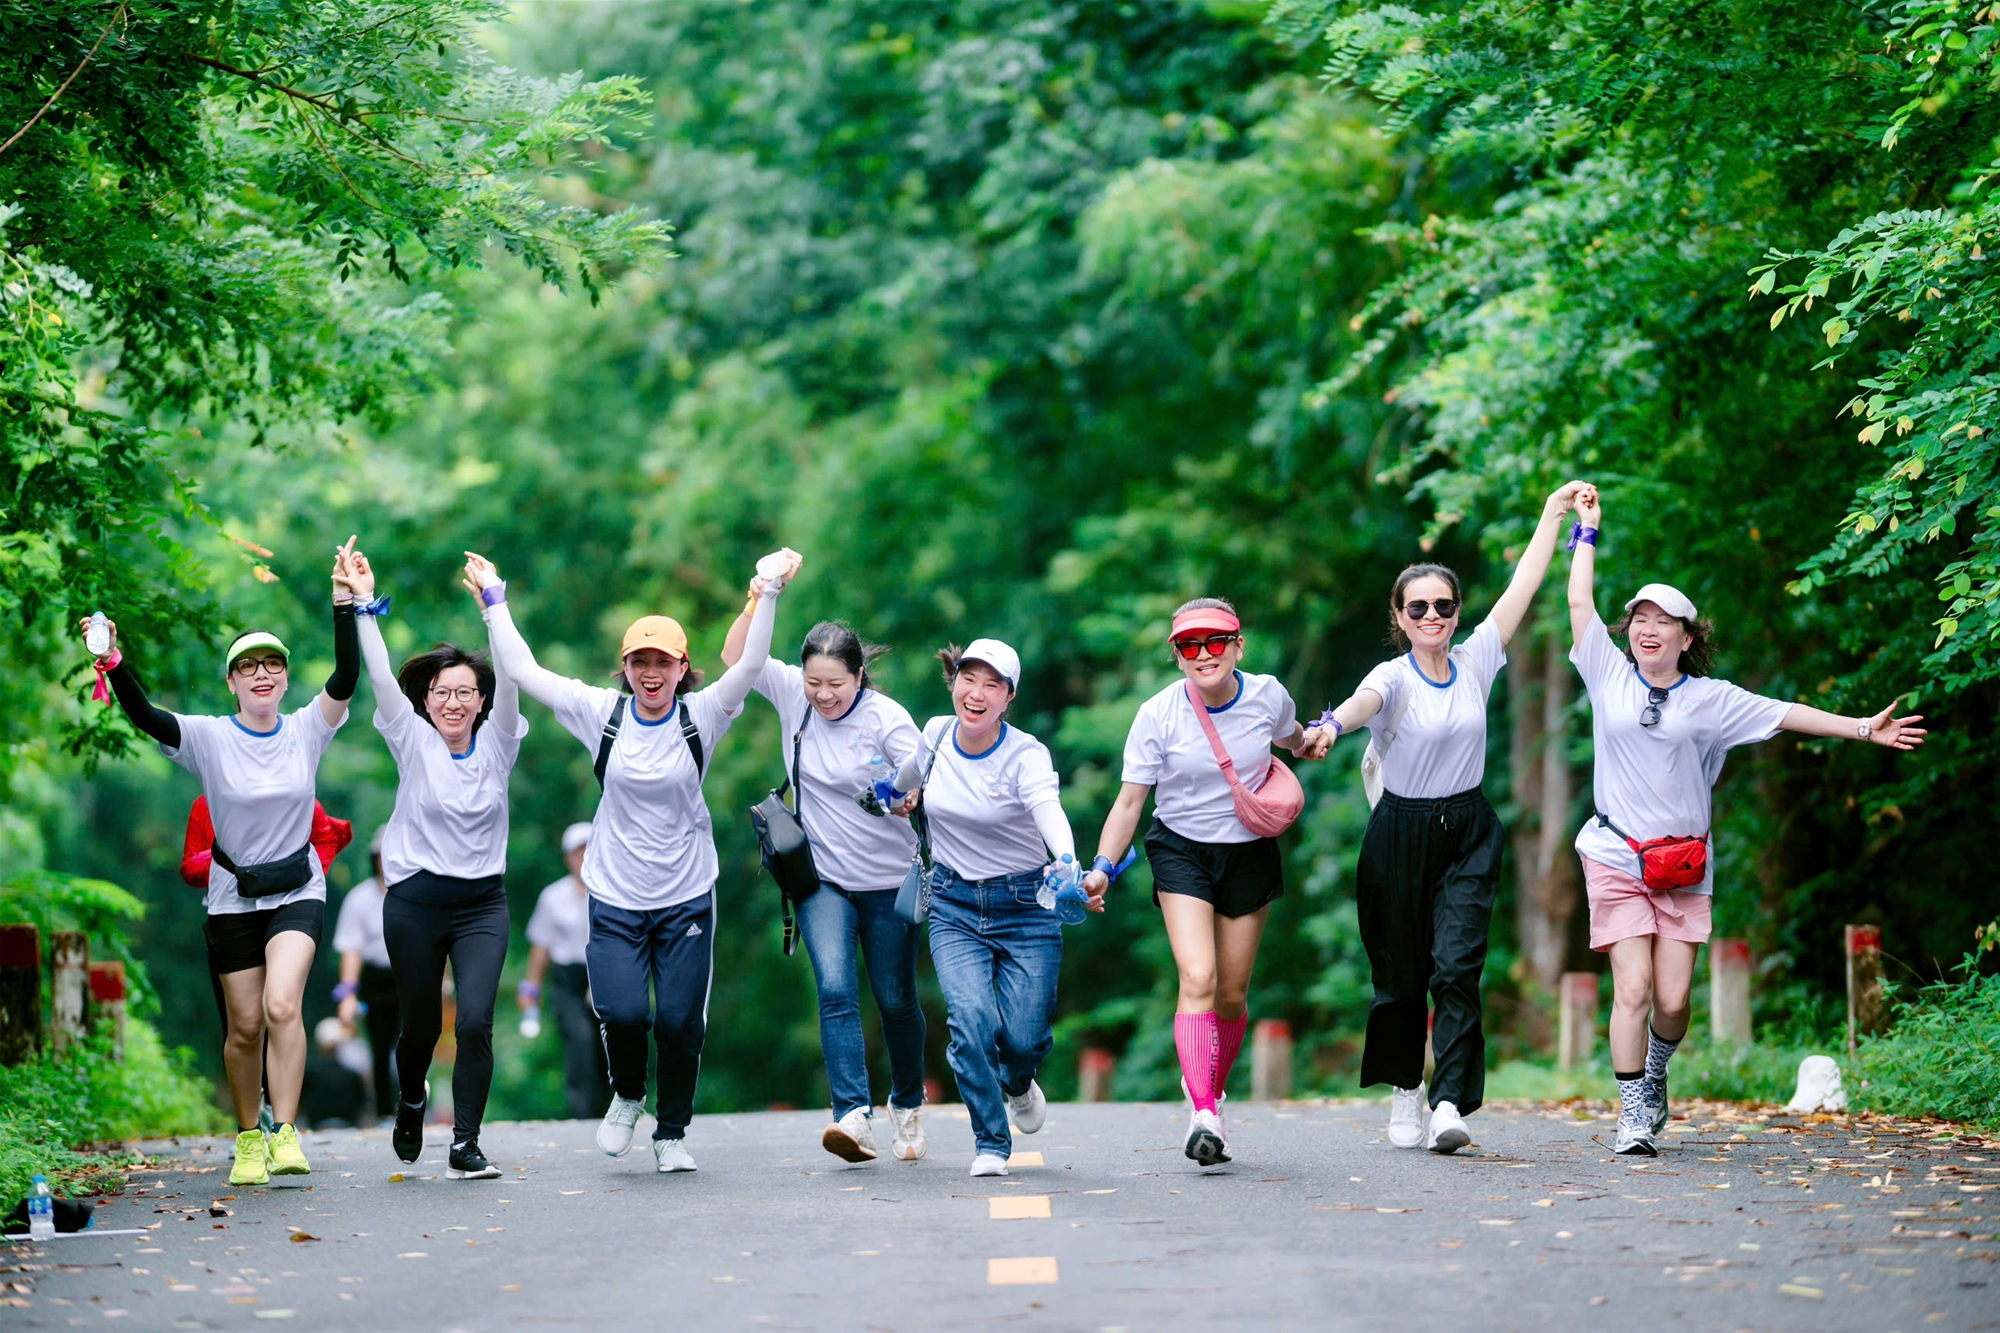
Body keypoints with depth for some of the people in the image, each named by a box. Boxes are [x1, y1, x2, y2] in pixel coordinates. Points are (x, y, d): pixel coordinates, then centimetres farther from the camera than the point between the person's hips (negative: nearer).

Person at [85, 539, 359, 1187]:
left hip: (297, 891, -1)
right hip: (233, 896, 1)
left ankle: (285, 1134, -21)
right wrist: (114, 664, -36)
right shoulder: (208, 738, -5)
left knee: (281, 1005, -22)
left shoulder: (307, 730, -1)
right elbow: (146, 717, -19)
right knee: (245, 1026, 4)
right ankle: (248, 1138, 23)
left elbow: (347, 679, -15)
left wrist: (344, 607, -26)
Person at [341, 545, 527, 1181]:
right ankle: (411, 1099, 42)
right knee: (420, 1024, 10)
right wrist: (365, 605, -15)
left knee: (476, 1021, -14)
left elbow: (509, 679, -8)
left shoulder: (497, 744, 4)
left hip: (483, 903, 0)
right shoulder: (413, 743, 2)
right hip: (415, 902, 0)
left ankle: (465, 1144, -7)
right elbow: (382, 678, -8)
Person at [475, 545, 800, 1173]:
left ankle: (671, 1134, 19)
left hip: (687, 897, 0)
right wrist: (494, 600, -1)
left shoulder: (701, 716, -2)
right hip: (616, 899, 0)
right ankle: (627, 1096, 18)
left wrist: (768, 592, -23)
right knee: (622, 1013, -14)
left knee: (680, 1022, -1)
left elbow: (750, 664, -15)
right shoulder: (602, 713, -1)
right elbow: (521, 670, -1)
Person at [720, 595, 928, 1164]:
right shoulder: (792, 694, -4)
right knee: (835, 990, -18)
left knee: (896, 1001, 10)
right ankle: (854, 1117, -27)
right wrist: (757, 601, -22)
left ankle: (908, 1107, 32)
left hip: (888, 880, -1)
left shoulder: (886, 718, -12)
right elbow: (734, 656, -8)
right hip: (823, 877, 1)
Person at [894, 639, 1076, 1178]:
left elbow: (1050, 813, -40)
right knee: (971, 1018, -20)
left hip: (1024, 906, -2)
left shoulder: (1027, 755, -19)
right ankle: (990, 1144, -4)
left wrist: (1069, 870, -57)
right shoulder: (936, 735, -6)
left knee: (1024, 1037, -6)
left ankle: (1017, 1084, 33)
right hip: (954, 906, 2)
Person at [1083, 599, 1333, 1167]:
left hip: (1250, 852, 3)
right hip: (1181, 850, -3)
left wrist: (1313, 739, -4)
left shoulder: (1267, 695, -7)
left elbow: (1293, 738, 17)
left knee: (1232, 993, 7)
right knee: (1198, 980, -21)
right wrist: (1103, 867, -20)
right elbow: (1130, 800, -10)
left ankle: (1211, 1093, 31)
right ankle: (1203, 1116, -27)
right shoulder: (1159, 714, -15)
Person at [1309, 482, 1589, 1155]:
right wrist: (1332, 724, -56)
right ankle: (1405, 1089, 25)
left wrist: (1554, 513, 12)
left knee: (1457, 968, -12)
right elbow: (1365, 701, -34)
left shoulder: (1475, 661, 2)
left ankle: (1450, 1106, -18)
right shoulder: (1392, 677, -10)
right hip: (1401, 835, -2)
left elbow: (1522, 587, 8)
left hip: (1469, 834, 2)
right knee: (1401, 973, 5)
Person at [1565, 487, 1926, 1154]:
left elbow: (1785, 715, 8)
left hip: (1683, 865, 1)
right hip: (1617, 858, -1)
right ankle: (1633, 1115, -5)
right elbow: (1580, 603, 8)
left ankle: (1655, 1072, 29)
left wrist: (1863, 728, 5)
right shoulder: (1610, 677, 6)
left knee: (1674, 999, -2)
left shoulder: (1711, 698, 8)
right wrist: (1587, 530, 14)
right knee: (1633, 987, -12)